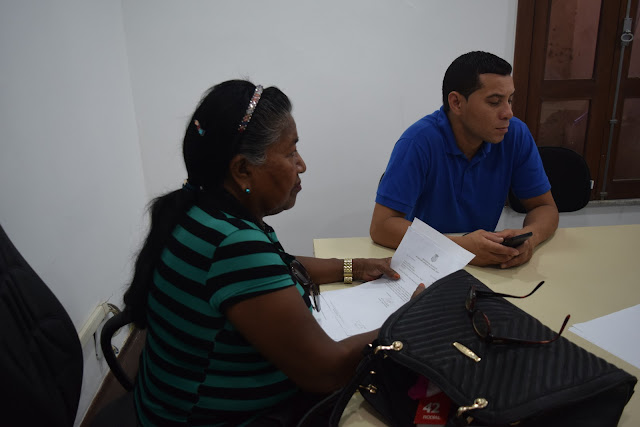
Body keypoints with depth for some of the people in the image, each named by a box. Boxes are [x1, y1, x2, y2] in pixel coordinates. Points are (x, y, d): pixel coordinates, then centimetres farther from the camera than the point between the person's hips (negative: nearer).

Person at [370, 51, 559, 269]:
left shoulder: (516, 135, -7)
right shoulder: (420, 141, -21)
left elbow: (545, 207, 1)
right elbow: (381, 226, -24)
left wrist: (529, 237, -22)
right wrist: (460, 246, -33)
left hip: (485, 265, 5)